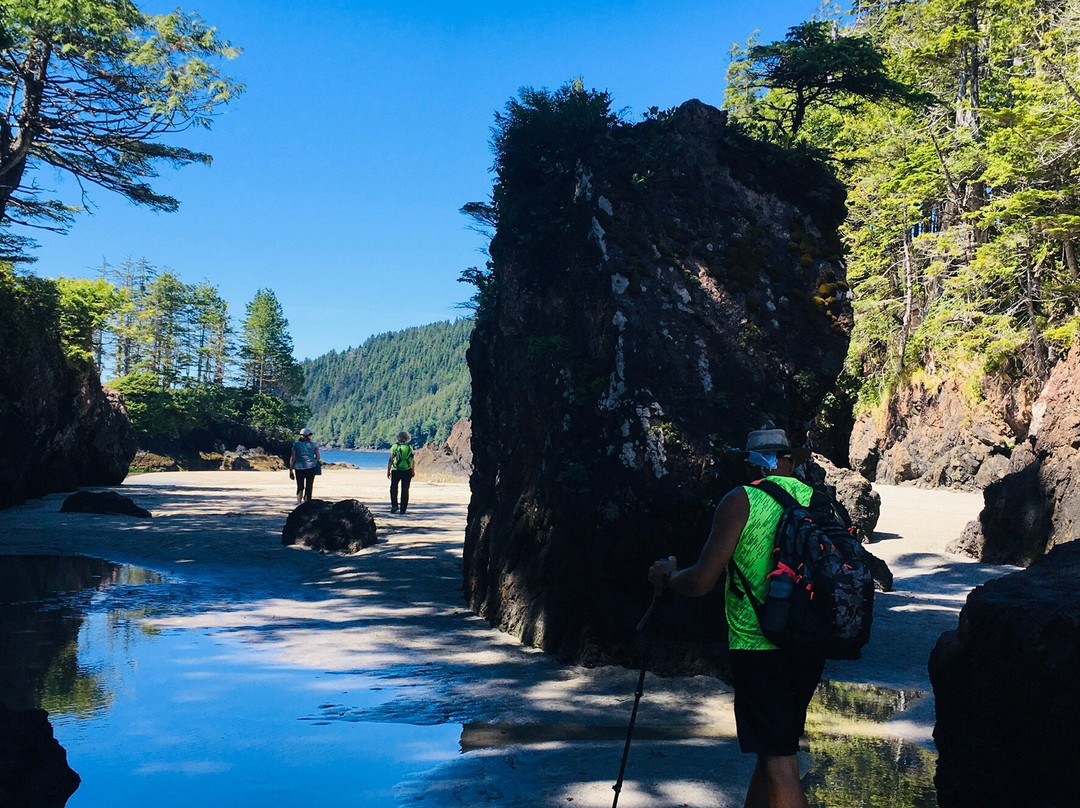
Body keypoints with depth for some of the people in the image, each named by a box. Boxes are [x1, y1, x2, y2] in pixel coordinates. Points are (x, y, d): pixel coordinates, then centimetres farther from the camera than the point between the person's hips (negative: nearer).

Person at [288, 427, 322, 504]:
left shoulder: (296, 444, 3)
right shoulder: (314, 444, 3)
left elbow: (292, 458, -1)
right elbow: (318, 457, 2)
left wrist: (291, 470, 3)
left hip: (299, 467, 1)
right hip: (311, 467, -1)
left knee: (300, 487, 11)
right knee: (309, 487, 7)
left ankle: (298, 502, -5)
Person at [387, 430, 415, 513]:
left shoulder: (395, 446, -2)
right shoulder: (410, 447, 4)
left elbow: (391, 460, -5)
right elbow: (412, 461, 5)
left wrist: (388, 470, 0)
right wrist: (413, 471, 15)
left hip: (396, 470, -2)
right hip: (407, 471, 2)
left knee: (393, 488, 10)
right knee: (405, 490, 6)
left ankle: (394, 505, -6)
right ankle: (403, 509, 5)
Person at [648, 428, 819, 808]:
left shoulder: (742, 501, -9)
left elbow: (700, 582, -10)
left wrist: (666, 575, 10)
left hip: (759, 647, -6)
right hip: (809, 647, 6)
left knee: (778, 761, -3)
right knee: (774, 746, 19)